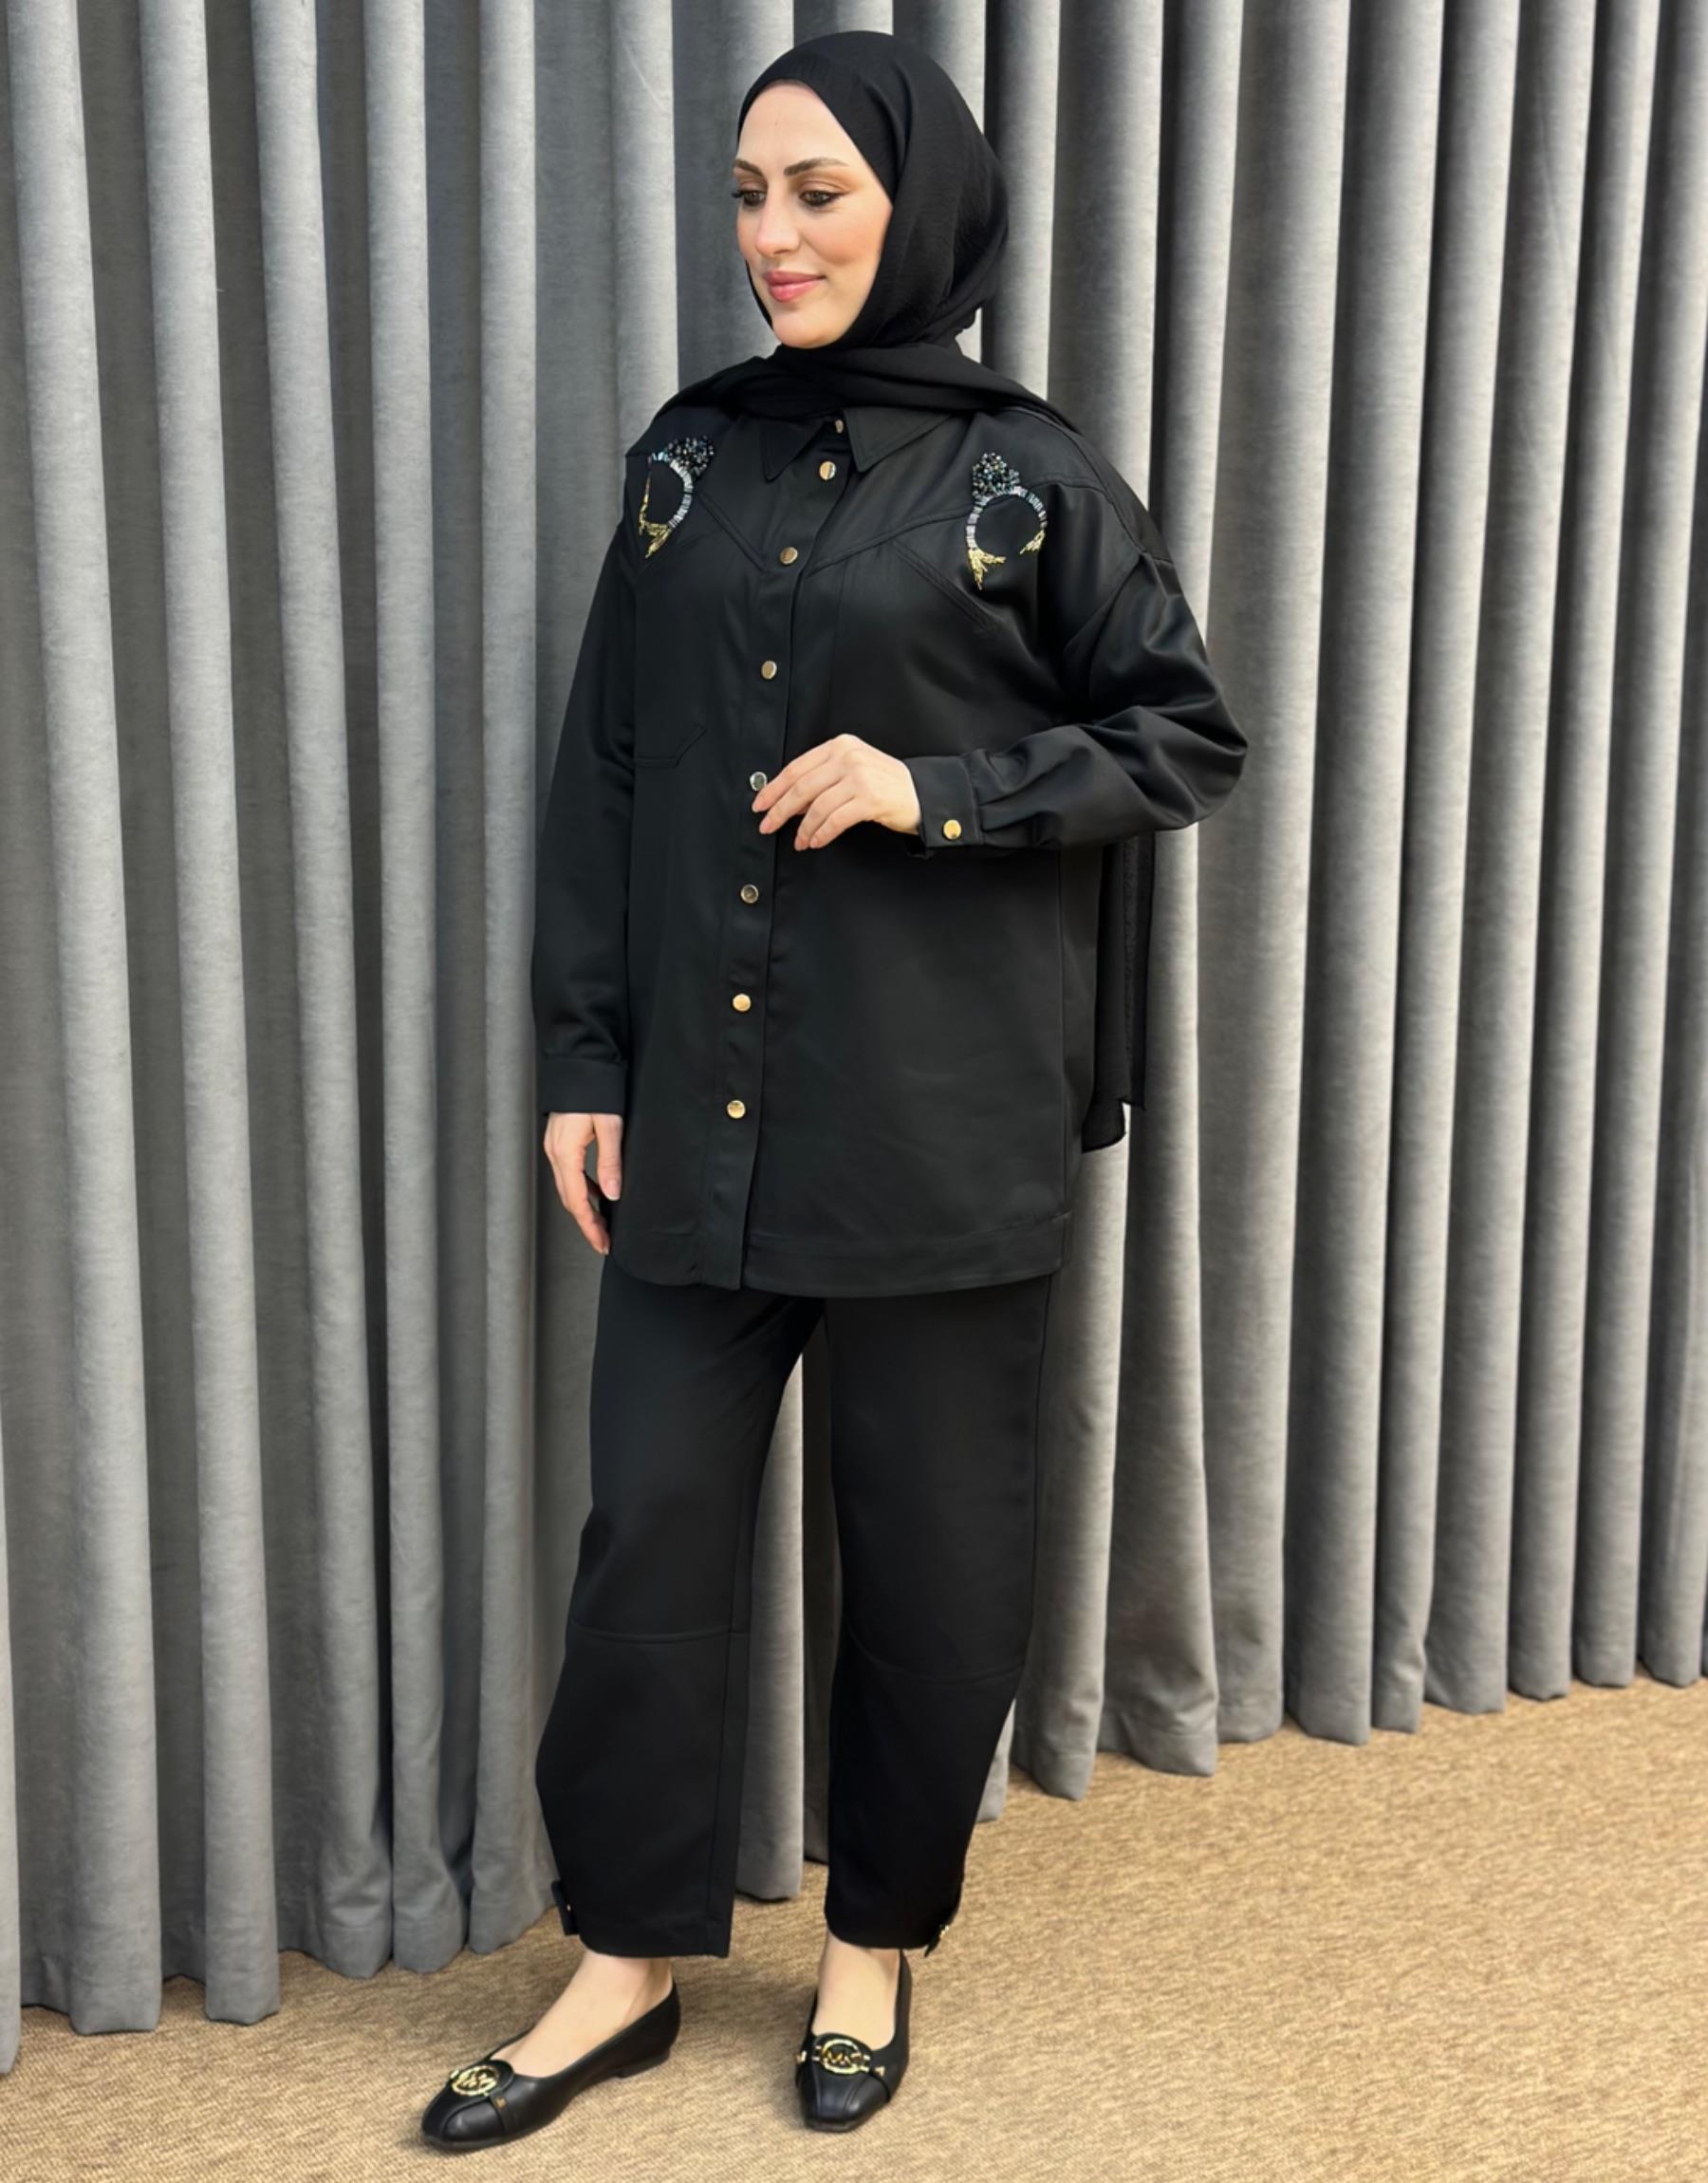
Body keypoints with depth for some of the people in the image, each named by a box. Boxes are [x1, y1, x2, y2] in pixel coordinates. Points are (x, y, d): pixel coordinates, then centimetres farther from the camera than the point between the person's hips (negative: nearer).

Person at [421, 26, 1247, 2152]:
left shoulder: (1033, 477, -1)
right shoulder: (688, 455, 8)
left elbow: (1188, 737, 0)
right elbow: (602, 772, 8)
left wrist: (931, 789, -14)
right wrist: (585, 1060, 2)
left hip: (938, 1117, -3)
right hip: (696, 1105, 3)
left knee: (930, 1539, 7)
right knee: (652, 1522, 6)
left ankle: (875, 1938, 29)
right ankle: (627, 1958, 23)